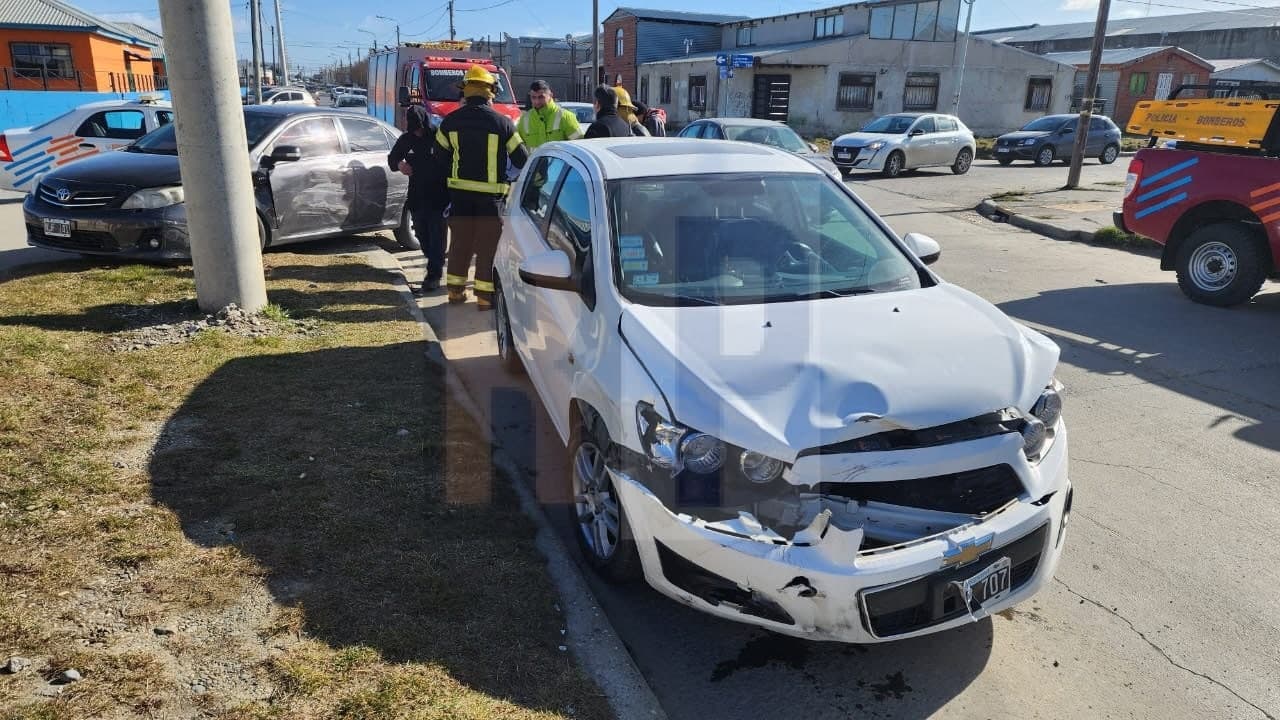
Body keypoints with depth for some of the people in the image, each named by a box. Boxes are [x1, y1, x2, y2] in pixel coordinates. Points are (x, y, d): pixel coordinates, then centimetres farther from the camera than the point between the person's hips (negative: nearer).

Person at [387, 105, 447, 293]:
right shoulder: (406, 139, 4)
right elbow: (392, 157, 16)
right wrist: (399, 164, -8)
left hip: (439, 195, -6)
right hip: (417, 196, 6)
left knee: (436, 236, -4)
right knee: (422, 235, 14)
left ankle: (434, 275, 0)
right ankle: (436, 267, 34)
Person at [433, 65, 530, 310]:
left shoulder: (450, 121, 1)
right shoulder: (502, 123, -10)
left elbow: (440, 156, 8)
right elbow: (521, 158, -3)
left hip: (459, 191, 4)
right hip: (490, 193, -4)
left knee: (460, 242, 14)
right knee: (488, 245, 3)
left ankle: (455, 290, 21)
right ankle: (485, 295, 4)